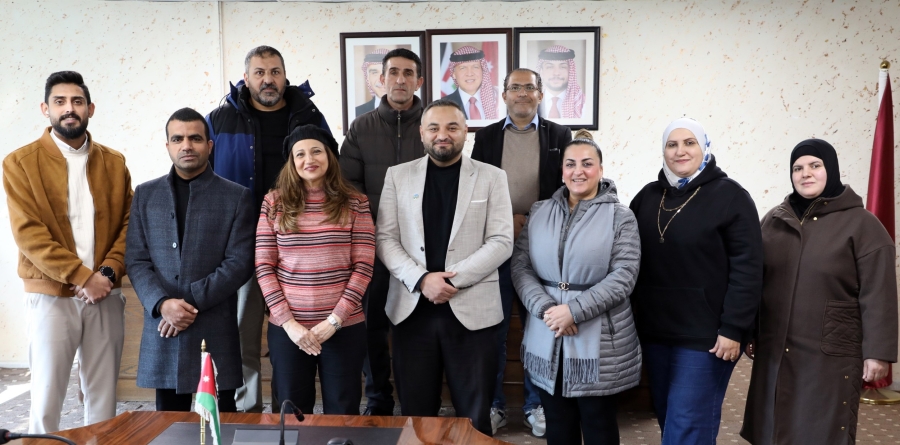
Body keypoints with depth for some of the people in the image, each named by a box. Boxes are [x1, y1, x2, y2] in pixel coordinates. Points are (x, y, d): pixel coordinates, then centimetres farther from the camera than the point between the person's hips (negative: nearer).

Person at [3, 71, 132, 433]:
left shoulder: (114, 162, 9)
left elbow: (130, 223, 5)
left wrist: (109, 272, -11)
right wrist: (83, 278, -16)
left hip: (106, 297, 3)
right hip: (51, 298, -2)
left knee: (103, 398, 10)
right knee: (46, 399, 5)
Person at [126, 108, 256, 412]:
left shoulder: (237, 197, 2)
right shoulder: (145, 195, 11)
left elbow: (239, 263, -5)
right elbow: (136, 261, 5)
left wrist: (192, 301, -12)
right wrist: (162, 303, -11)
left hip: (217, 332, -2)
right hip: (163, 332, 3)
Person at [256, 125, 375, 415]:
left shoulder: (355, 203, 1)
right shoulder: (275, 203, 3)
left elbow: (363, 266, -3)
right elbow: (263, 266, 1)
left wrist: (335, 320, -10)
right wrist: (287, 321, -8)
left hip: (345, 327, -1)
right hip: (287, 328, 1)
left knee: (343, 414, 9)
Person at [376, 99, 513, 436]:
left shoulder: (491, 177, 4)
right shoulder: (398, 175, 8)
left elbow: (501, 242, -3)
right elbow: (385, 238, 3)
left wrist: (454, 278, -14)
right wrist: (421, 279, -12)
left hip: (471, 309, -1)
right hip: (412, 309, 2)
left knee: (475, 418, 8)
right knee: (415, 415, 12)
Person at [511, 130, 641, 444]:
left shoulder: (620, 217, -2)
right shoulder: (539, 212, 7)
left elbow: (623, 276, -10)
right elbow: (520, 266, 1)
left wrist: (575, 310, -19)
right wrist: (545, 308, -14)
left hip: (599, 342, -3)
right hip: (547, 340, 3)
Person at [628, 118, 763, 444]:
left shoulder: (730, 196, -7)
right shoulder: (648, 197, 9)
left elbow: (746, 269, -11)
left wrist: (733, 328, -15)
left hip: (706, 334, -5)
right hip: (654, 331, 5)